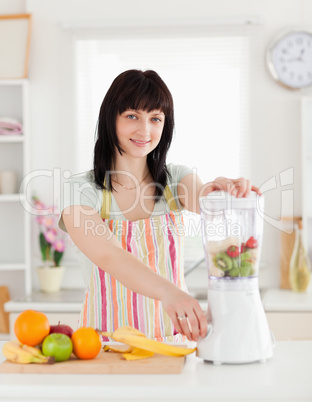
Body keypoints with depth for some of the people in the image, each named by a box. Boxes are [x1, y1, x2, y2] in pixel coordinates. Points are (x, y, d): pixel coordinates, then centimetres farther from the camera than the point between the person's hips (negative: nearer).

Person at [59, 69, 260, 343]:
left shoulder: (176, 179, 8)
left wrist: (220, 190, -37)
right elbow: (109, 256, -19)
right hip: (109, 339, -5)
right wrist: (167, 291, -35)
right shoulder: (82, 190, -3)